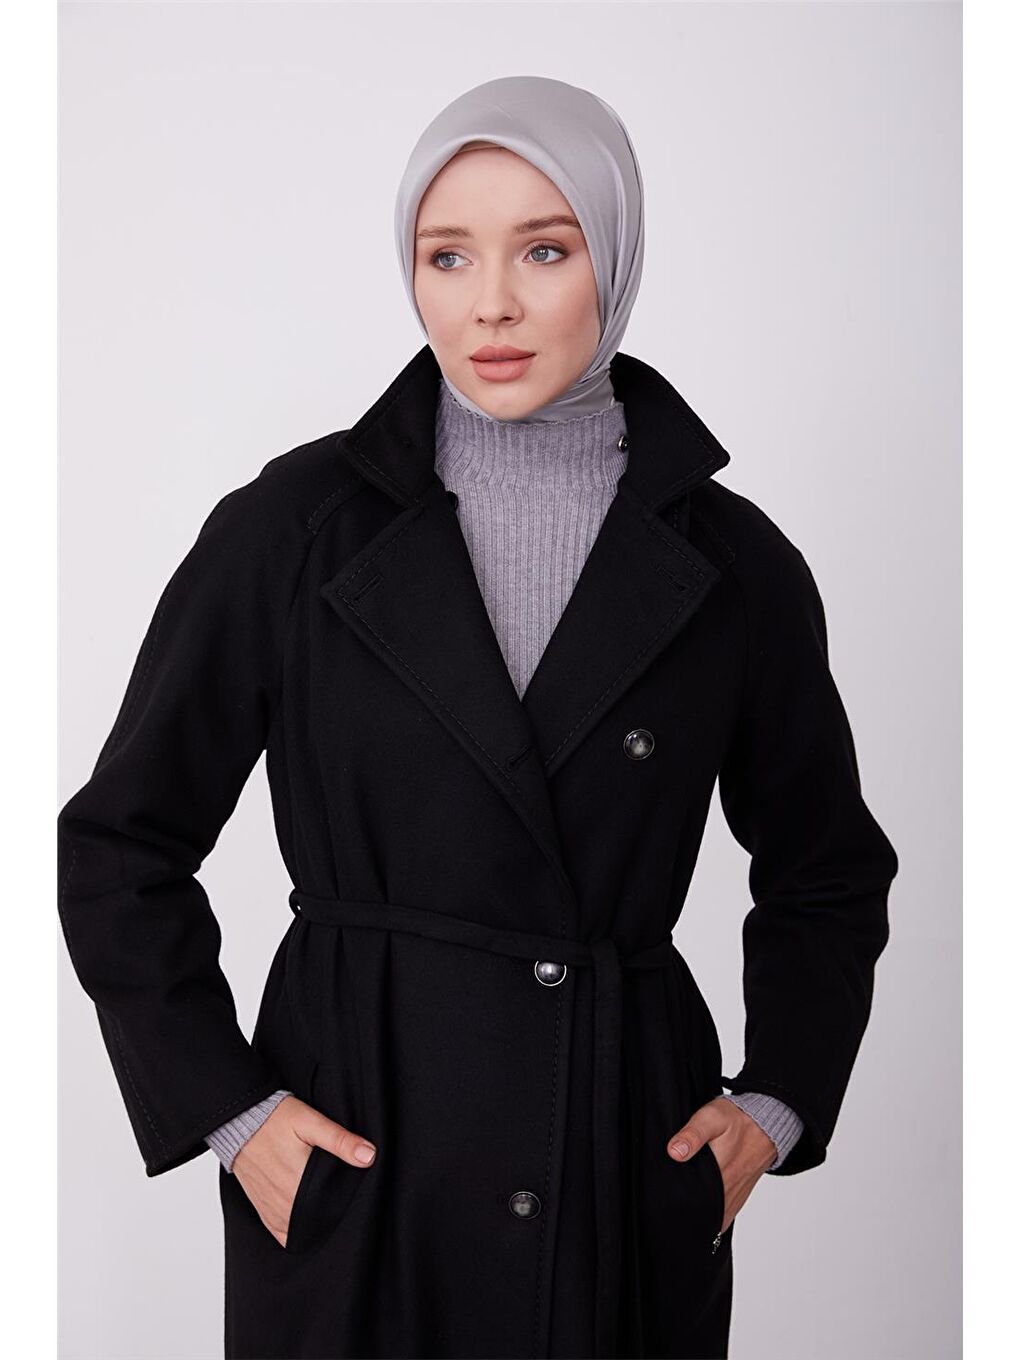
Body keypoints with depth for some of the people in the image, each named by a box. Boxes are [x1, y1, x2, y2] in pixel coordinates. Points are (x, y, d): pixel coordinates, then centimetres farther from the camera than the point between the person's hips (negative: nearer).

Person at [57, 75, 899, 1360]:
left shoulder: (733, 565, -1)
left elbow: (827, 874, 12)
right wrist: (228, 1110, -4)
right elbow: (120, 849, 1)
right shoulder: (294, 528, -5)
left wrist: (775, 1105, 3)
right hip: (350, 1165, -1)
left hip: (628, 1179, 1)